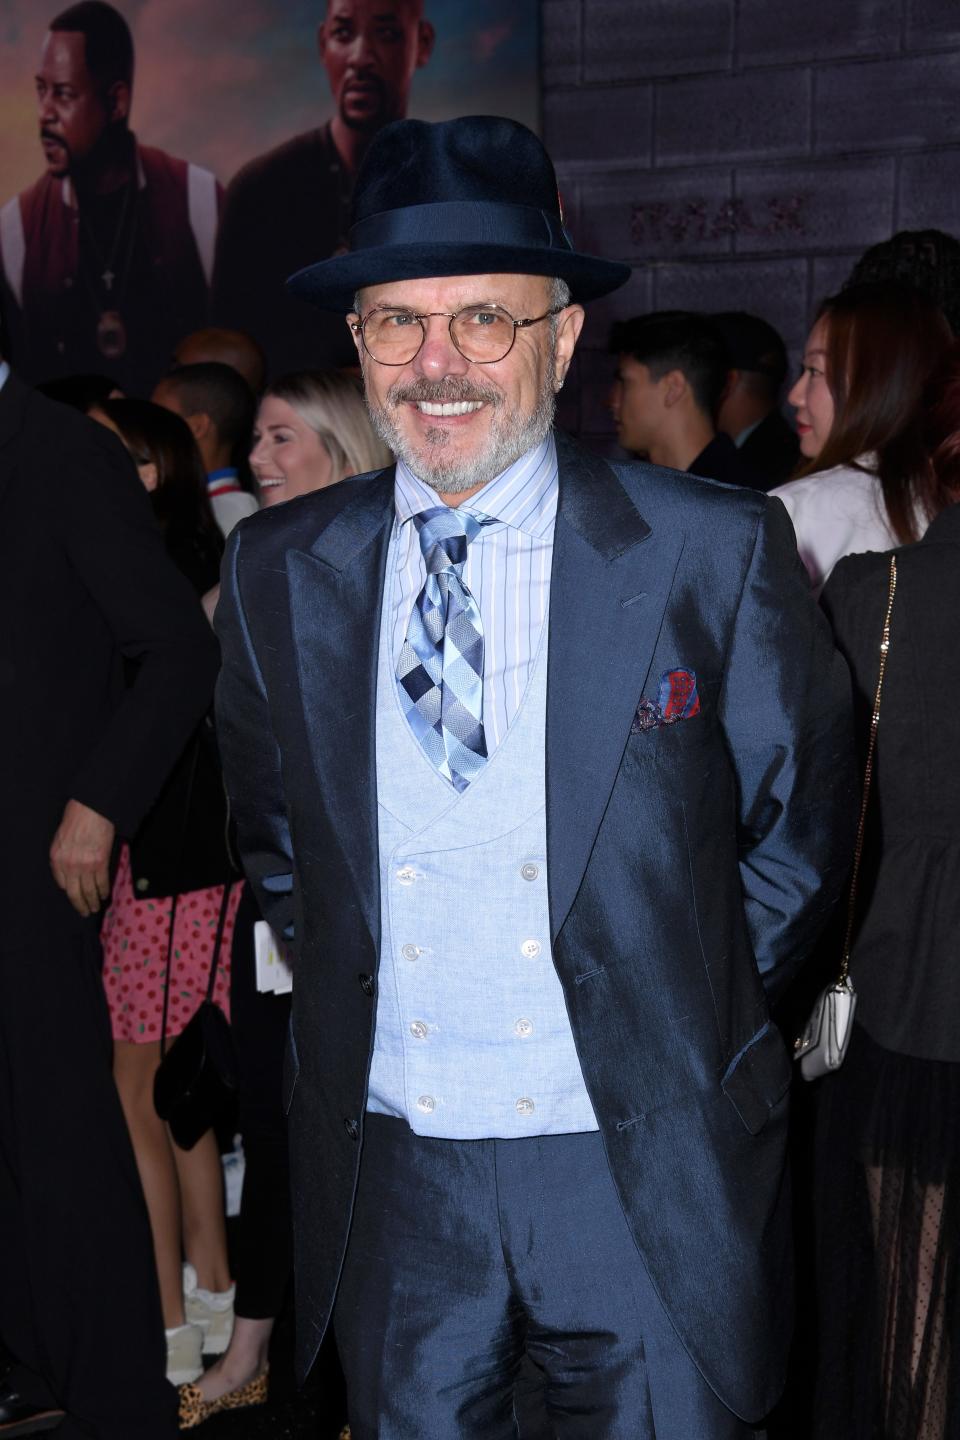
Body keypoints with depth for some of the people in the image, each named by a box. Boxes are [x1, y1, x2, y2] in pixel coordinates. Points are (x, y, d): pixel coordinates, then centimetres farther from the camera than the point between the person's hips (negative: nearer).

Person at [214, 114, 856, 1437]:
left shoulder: (717, 555, -8)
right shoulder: (279, 571, 1)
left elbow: (800, 824, 4)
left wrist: (681, 1015, 3)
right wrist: (348, 980, 7)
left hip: (644, 1168, -2)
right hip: (386, 1168, 3)